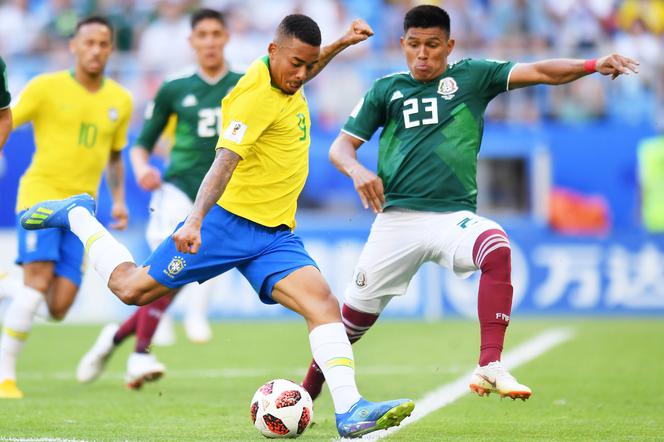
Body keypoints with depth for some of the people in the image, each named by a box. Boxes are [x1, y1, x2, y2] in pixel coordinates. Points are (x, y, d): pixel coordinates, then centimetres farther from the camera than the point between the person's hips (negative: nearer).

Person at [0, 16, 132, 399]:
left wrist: (119, 200, 13)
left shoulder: (121, 101, 10)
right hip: (40, 194, -4)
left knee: (58, 308, -7)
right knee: (39, 279, -23)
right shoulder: (46, 88, -2)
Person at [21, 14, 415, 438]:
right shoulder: (256, 95, -19)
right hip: (231, 218, -7)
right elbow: (225, 161, -29)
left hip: (276, 234, 7)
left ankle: (349, 410, -23)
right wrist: (194, 222, -40)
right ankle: (77, 215, 26)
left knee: (324, 303, -15)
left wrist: (341, 44, 28)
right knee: (132, 288, 1)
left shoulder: (284, 77, 9)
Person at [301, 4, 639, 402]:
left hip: (454, 216, -1)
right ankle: (312, 382, 33)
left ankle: (490, 367, -36)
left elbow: (540, 72, -5)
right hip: (397, 217, 1)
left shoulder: (472, 77, 5)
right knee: (357, 315, 5)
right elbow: (341, 147, 11)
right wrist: (357, 170, -12)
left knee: (497, 247, -34)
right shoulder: (386, 90, 9)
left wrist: (592, 66, -21)